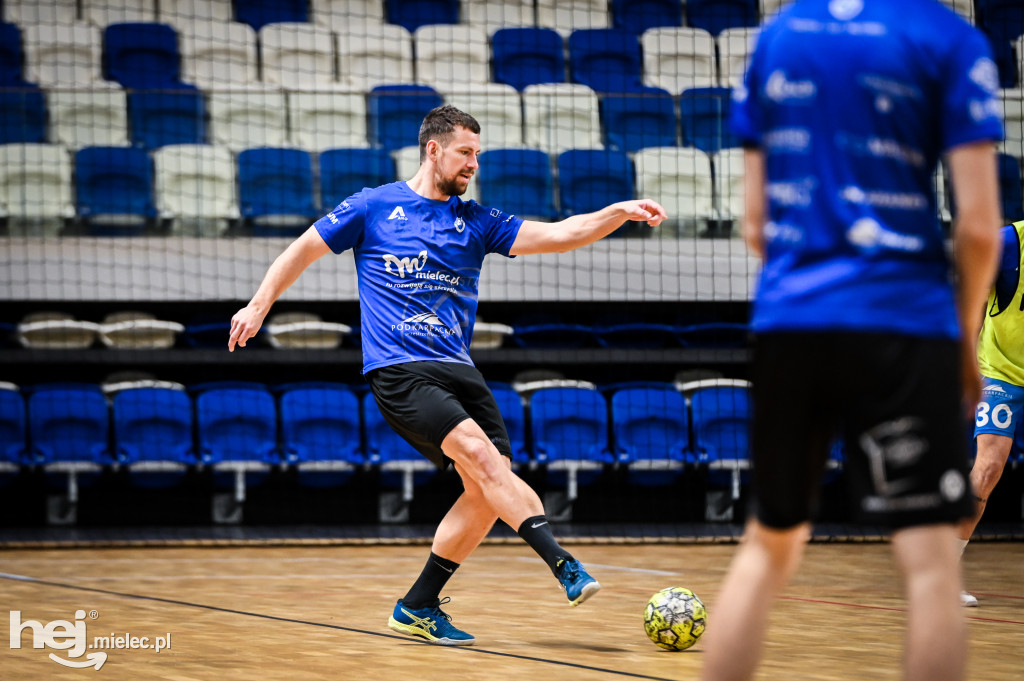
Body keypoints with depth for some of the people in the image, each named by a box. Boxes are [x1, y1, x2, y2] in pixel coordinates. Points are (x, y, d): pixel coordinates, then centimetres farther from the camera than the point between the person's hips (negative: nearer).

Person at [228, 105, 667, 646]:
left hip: (457, 369, 6)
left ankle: (418, 607, 8)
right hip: (397, 371, -6)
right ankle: (562, 565, -36)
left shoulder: (476, 221, 14)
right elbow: (305, 249, 15)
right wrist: (259, 306, 10)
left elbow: (556, 235, 4)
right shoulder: (374, 207, 6)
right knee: (479, 452, -25)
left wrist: (621, 212, -9)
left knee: (487, 489, -6)